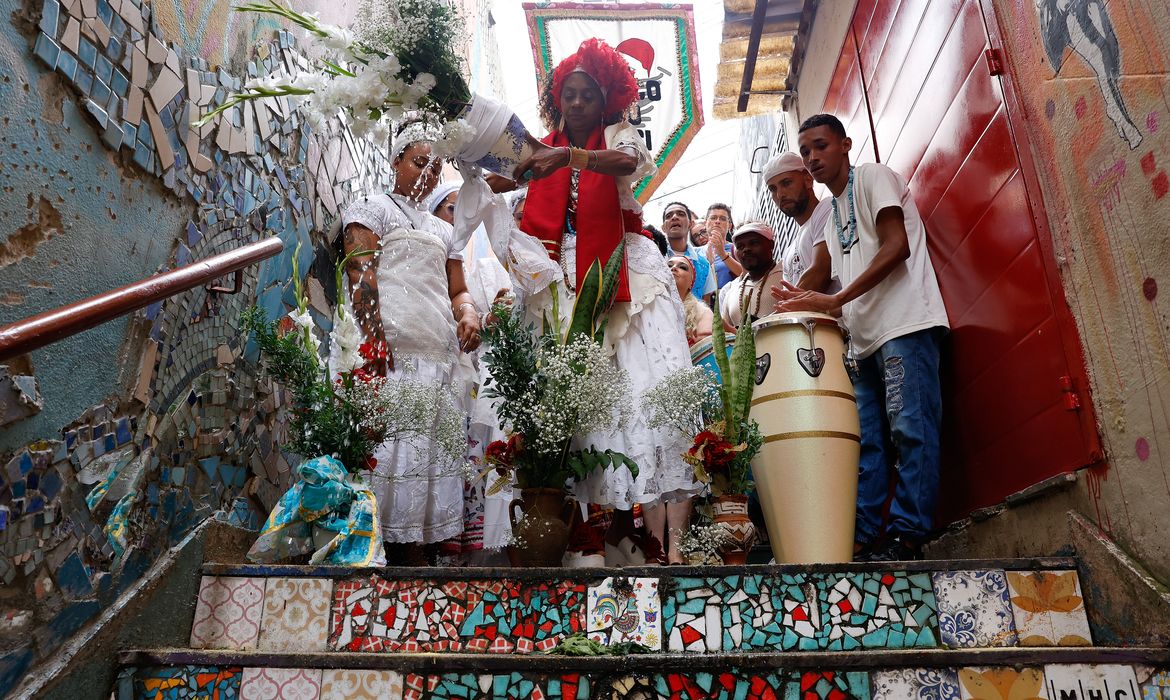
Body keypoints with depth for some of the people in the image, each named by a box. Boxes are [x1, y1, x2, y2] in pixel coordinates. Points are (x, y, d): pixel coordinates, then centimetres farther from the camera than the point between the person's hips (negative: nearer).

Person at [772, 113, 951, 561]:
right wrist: (811, 303, 5)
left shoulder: (872, 176, 5)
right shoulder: (833, 214, 27)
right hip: (862, 338, 8)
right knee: (865, 440, 2)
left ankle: (905, 537, -9)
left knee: (909, 429, -10)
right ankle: (861, 539, 2)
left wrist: (835, 300, -15)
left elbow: (896, 247, -10)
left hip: (905, 324, -8)